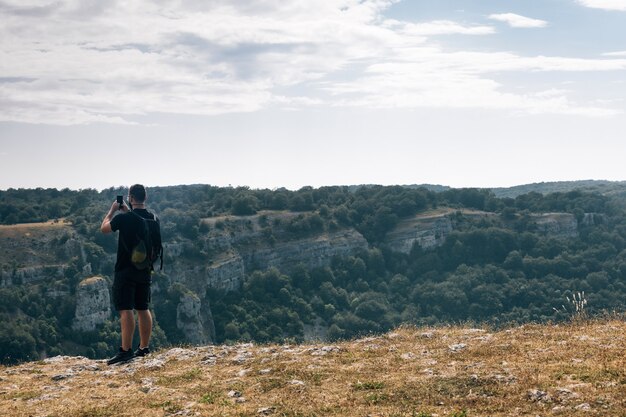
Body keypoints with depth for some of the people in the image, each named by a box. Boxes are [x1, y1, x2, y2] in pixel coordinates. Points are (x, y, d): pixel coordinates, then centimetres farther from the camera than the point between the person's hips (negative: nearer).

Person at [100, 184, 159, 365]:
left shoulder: (123, 218, -16)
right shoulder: (153, 219, 2)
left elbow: (104, 228, 2)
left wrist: (112, 210, 14)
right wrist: (128, 211, 22)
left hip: (126, 271, -6)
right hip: (145, 270, 6)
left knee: (126, 310, -9)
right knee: (143, 309, 13)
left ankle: (126, 350, -14)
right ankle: (144, 348, 18)